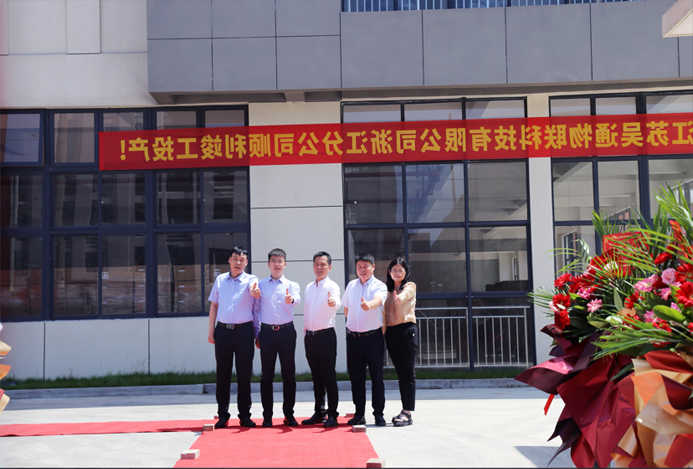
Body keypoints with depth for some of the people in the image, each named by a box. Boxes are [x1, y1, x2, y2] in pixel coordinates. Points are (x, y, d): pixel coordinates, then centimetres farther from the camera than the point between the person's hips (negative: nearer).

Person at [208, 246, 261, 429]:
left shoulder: (251, 280, 2)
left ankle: (244, 415, 11)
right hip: (223, 330, 2)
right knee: (222, 373, 5)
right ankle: (223, 415, 13)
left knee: (244, 374, 2)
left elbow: (254, 291, -22)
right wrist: (211, 331, 8)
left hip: (244, 331, -2)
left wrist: (254, 292, -47)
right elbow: (213, 305, 14)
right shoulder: (220, 280, 11)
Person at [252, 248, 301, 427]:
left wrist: (291, 299, -40)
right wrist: (257, 333, 7)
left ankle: (289, 414, 13)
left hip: (287, 332, -1)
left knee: (289, 374, 2)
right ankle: (267, 415, 11)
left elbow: (297, 300, -16)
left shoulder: (292, 285, 6)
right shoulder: (260, 285, 11)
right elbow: (256, 310, 13)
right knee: (267, 375, 3)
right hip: (267, 332, 1)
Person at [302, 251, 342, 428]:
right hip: (310, 336, 6)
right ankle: (319, 412, 21)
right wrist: (305, 334, 15)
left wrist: (333, 302, -51)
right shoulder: (309, 287, 13)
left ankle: (332, 415, 4)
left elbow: (337, 303, -28)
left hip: (326, 335, -6)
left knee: (329, 377, -3)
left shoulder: (332, 286, -7)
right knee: (316, 377, 12)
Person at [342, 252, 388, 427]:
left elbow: (378, 300, -28)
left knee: (377, 377, 0)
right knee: (356, 377, 8)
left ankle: (379, 414, 9)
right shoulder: (351, 285, 11)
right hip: (353, 338, 4)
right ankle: (359, 414, 17)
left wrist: (369, 305, -48)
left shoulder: (379, 286, -5)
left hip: (373, 337, -4)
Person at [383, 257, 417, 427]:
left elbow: (404, 296, -20)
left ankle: (407, 413, -7)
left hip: (407, 330, -5)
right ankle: (405, 410, 14)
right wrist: (383, 331, -7)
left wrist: (399, 297, -43)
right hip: (390, 332, 5)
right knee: (400, 373, 9)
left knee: (408, 373, -6)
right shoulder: (387, 289, 16)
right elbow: (384, 310, 8)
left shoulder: (410, 286, 3)